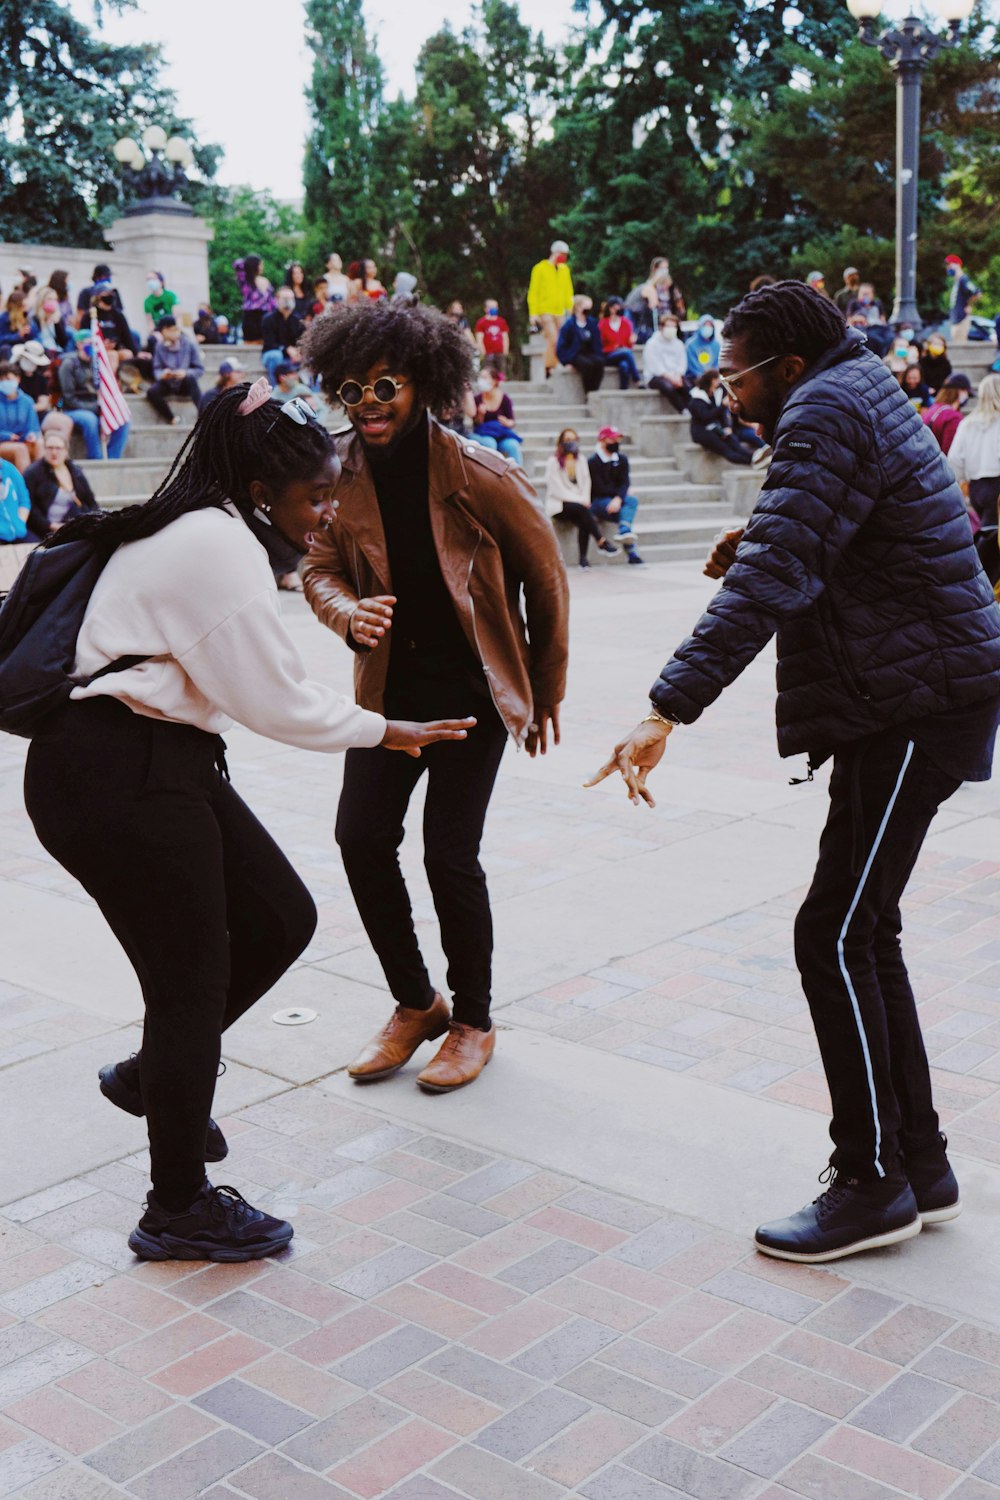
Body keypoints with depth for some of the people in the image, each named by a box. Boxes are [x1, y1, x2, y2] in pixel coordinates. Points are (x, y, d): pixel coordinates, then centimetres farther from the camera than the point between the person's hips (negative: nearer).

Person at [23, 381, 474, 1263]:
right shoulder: (219, 543, -17)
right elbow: (278, 702, -16)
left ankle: (154, 1073, 30)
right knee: (194, 981, 0)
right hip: (120, 779, -10)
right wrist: (387, 732, -4)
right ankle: (179, 1209, 18)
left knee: (281, 918, 11)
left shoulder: (199, 533, 15)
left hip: (158, 766, 10)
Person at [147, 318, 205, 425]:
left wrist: (186, 373, -31)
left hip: (185, 384, -2)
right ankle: (172, 418, -14)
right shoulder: (160, 346, -6)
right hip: (168, 384, 2)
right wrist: (161, 374, -29)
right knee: (151, 392, -28)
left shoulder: (189, 344, -10)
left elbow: (200, 369, -11)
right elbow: (156, 369, -4)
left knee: (191, 379, -36)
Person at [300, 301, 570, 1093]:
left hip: (473, 685, -4)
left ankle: (474, 1021, 17)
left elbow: (546, 579, -5)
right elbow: (320, 566, 5)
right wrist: (348, 611, -21)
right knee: (361, 838, -3)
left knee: (450, 854, -7)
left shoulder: (481, 475, -16)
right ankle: (415, 1004, 21)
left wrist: (547, 692, 3)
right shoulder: (342, 475, -5)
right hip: (390, 684, 5)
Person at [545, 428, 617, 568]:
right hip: (558, 506, -4)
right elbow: (558, 490, -11)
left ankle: (583, 558, -30)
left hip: (579, 503, 4)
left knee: (584, 522, -29)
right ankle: (602, 542, -34)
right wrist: (580, 501, -16)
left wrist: (585, 500, -9)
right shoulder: (553, 462, -5)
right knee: (582, 509, -33)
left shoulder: (581, 460, 12)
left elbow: (586, 482, 10)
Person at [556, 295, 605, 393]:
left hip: (589, 354, 4)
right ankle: (588, 394, -24)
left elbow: (597, 344, 15)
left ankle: (595, 391, -27)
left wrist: (599, 355, -2)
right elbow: (561, 346, -4)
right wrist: (568, 361, -13)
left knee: (599, 362, -29)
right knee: (587, 364, -35)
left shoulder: (593, 324, 8)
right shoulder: (569, 324, -5)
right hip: (574, 355, -4)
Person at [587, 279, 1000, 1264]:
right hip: (909, 699, 10)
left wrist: (668, 709, -30)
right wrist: (756, 548, 9)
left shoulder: (826, 413, -12)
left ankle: (872, 1183, 2)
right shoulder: (863, 394, 20)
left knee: (836, 937, -8)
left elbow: (774, 578, -25)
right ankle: (918, 1163, 20)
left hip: (911, 707, -10)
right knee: (862, 934, 12)